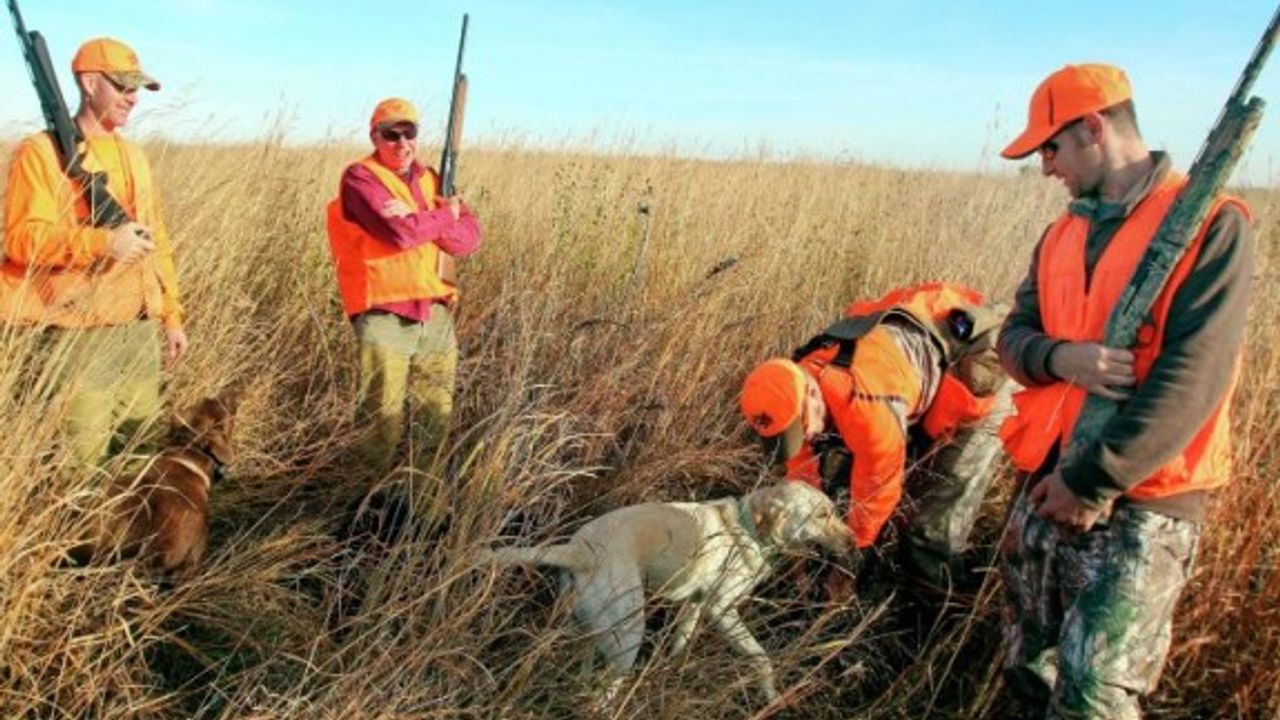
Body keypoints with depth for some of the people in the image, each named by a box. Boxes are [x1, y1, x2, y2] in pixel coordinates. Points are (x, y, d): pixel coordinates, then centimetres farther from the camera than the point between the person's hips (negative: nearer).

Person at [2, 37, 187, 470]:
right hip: (81, 335, -6)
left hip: (141, 328, 6)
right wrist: (104, 241, -28)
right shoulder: (41, 152, -5)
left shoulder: (133, 157, 16)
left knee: (145, 452, 12)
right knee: (82, 460, -5)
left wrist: (172, 315, 16)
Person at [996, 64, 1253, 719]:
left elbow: (1191, 378, -18)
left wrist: (1091, 482, -19)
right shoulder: (1061, 234, 12)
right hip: (1045, 484, 7)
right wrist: (1060, 357, -14)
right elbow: (1014, 335, 10)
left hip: (1142, 501, -6)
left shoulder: (1210, 223, -10)